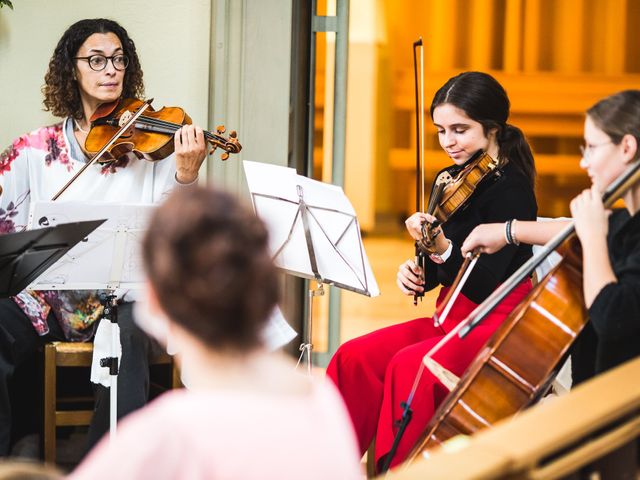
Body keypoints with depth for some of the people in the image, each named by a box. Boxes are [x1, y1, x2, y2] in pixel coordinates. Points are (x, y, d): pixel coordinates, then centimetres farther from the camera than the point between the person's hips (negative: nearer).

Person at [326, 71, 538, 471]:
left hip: (497, 326, -8)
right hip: (452, 318, 8)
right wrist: (415, 272, -6)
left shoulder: (512, 190, -14)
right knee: (355, 357, -11)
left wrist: (442, 249, -33)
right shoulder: (453, 182, 8)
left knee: (409, 365, -30)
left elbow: (485, 286, -20)